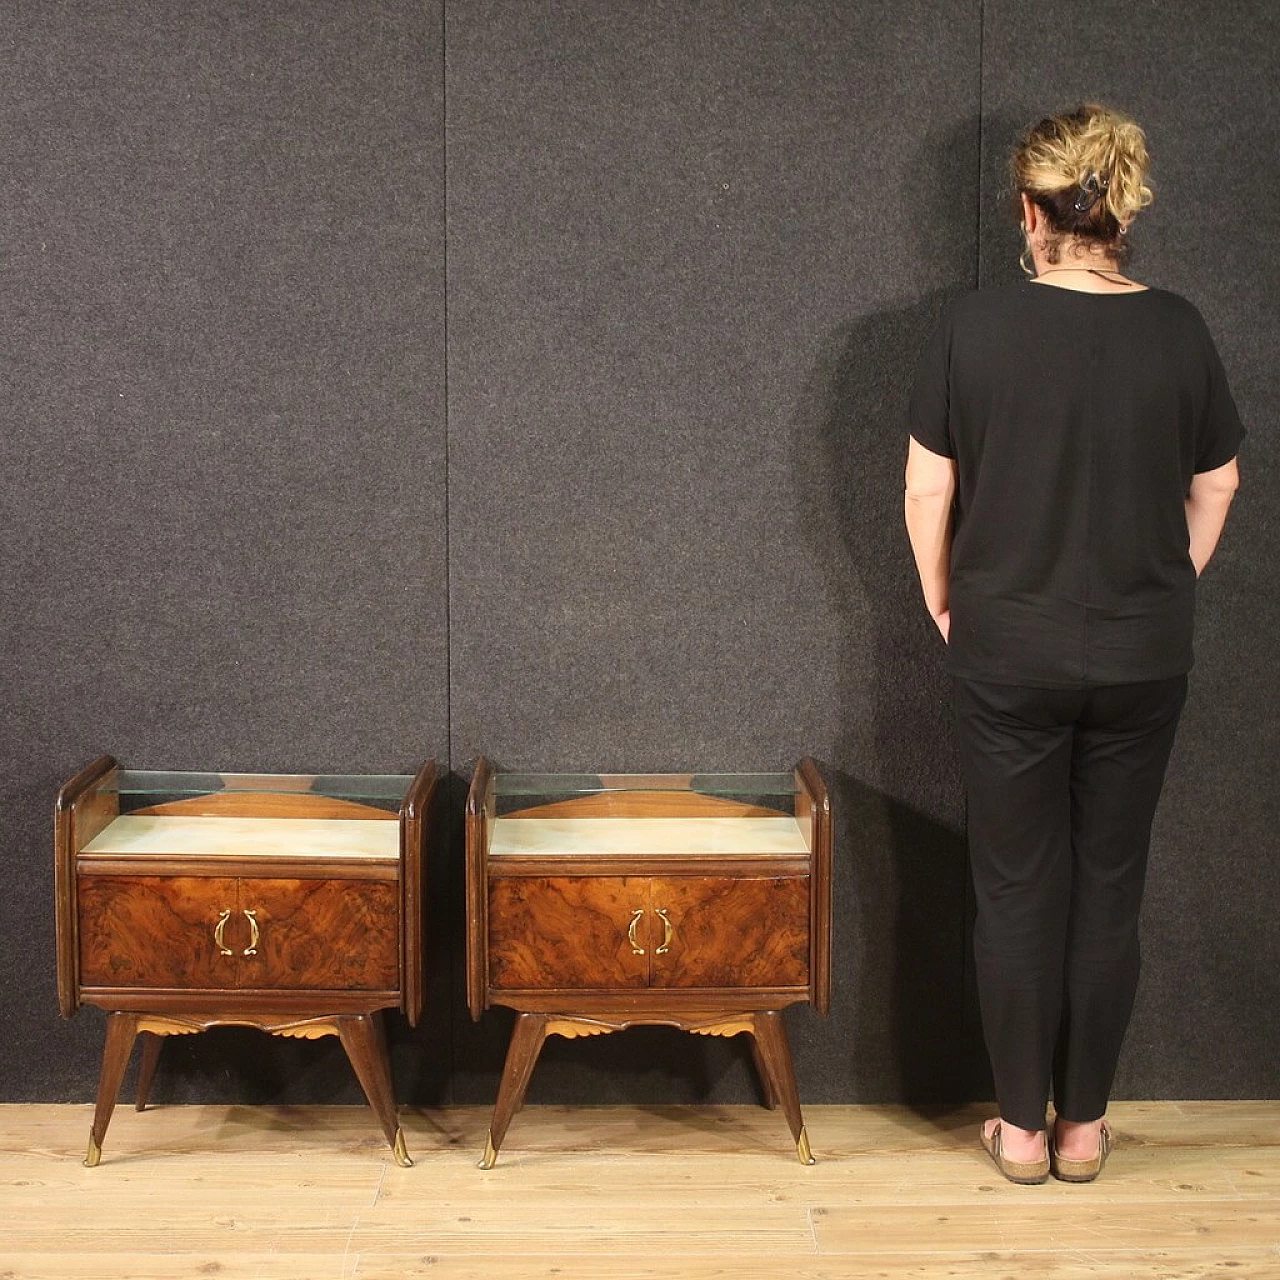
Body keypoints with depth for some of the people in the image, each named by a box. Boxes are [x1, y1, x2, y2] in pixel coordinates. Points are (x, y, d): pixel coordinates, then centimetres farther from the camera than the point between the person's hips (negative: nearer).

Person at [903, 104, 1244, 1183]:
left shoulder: (977, 328, -10)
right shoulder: (1178, 332, -4)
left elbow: (927, 490, -4)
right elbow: (1215, 488, 7)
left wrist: (945, 605, 10)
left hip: (1008, 653, -1)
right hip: (1142, 656, 2)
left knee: (1018, 887, 9)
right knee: (1110, 885, 11)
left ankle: (1024, 1127, 18)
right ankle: (1084, 1125, 21)